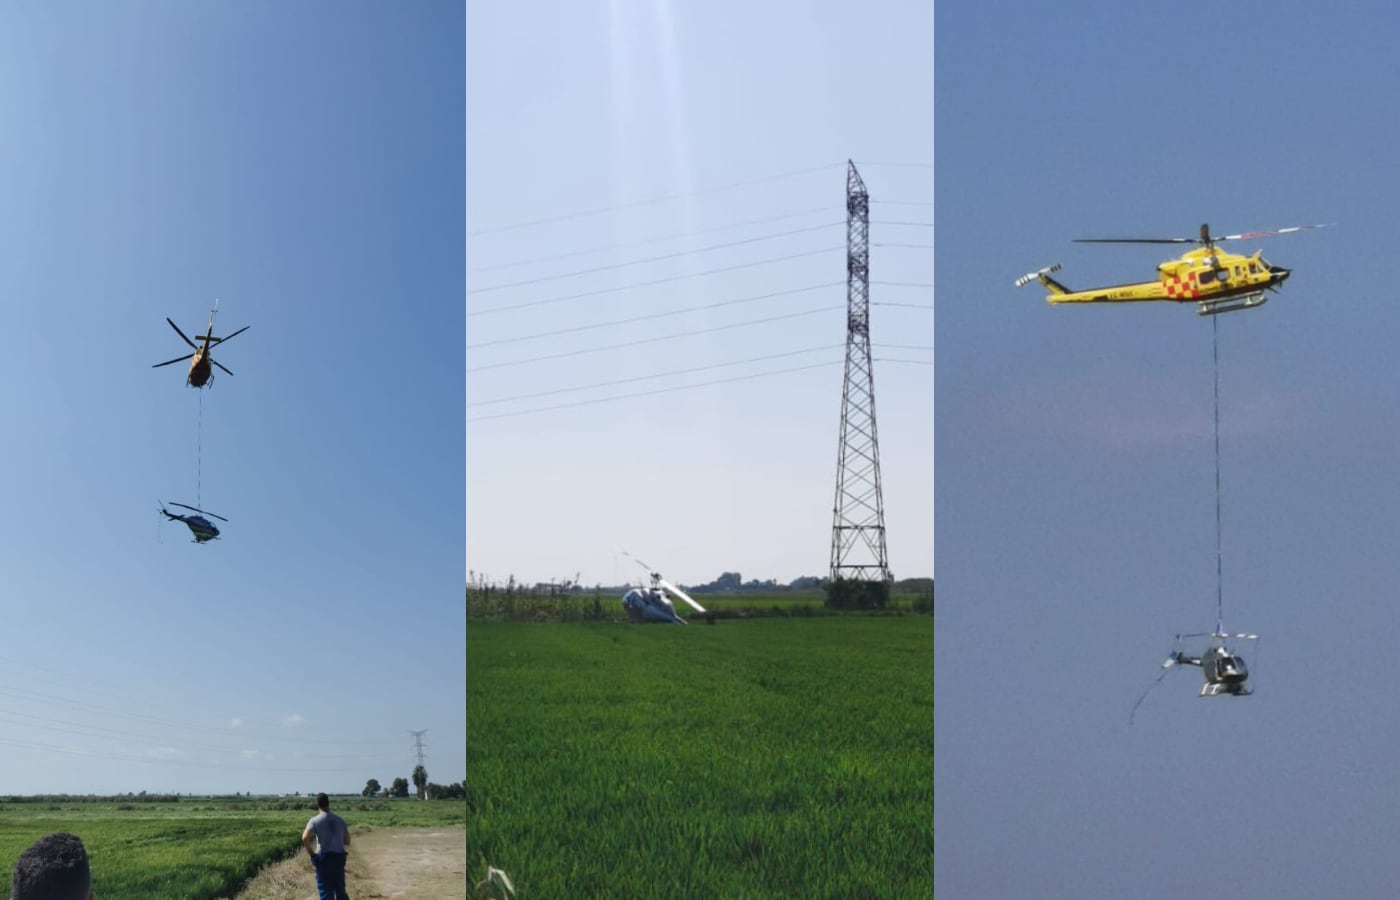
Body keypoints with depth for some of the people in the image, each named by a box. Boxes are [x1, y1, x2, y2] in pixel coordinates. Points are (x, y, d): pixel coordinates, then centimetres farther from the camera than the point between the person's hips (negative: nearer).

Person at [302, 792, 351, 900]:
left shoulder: (315, 821, -6)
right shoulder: (340, 820, 8)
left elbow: (305, 838, -21)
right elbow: (347, 842, 10)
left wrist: (311, 853, -7)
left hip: (323, 858, -4)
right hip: (339, 858, 4)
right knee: (341, 891, 15)